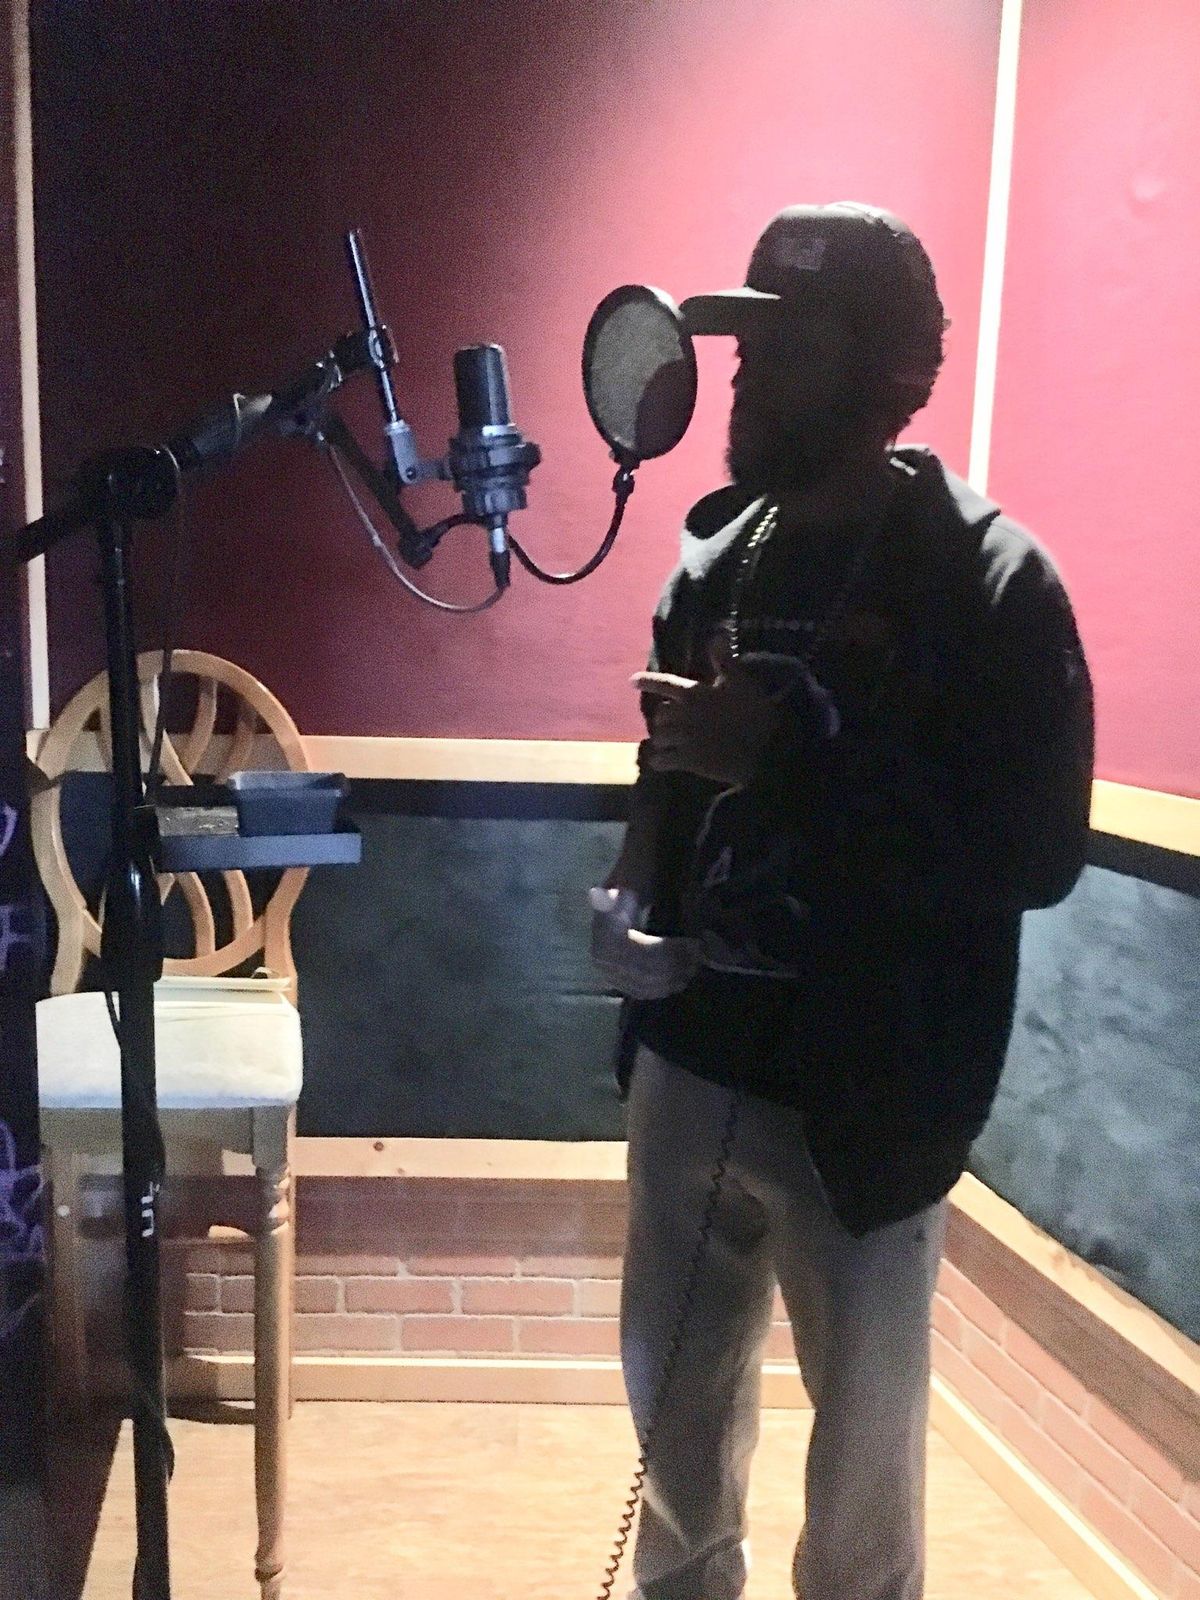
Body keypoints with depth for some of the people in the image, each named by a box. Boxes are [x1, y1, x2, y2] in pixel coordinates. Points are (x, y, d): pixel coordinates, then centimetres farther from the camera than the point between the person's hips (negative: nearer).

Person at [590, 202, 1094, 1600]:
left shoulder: (991, 583, -11)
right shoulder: (717, 553, 5)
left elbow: (1035, 853, -17)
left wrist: (790, 754, -24)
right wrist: (636, 889, -6)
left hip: (866, 1098, -5)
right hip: (692, 1060, 5)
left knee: (865, 1433, 15)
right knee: (676, 1392, 22)